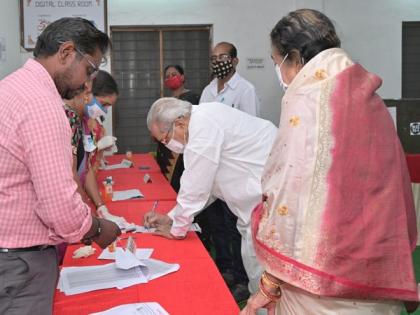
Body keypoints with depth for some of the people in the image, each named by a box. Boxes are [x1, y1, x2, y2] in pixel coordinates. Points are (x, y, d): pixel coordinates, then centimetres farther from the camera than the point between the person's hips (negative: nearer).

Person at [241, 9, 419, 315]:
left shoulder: (306, 100, -14)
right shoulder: (368, 97, 6)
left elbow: (292, 199, -18)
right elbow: (390, 192, 8)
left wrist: (269, 285, -10)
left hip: (324, 282, -7)